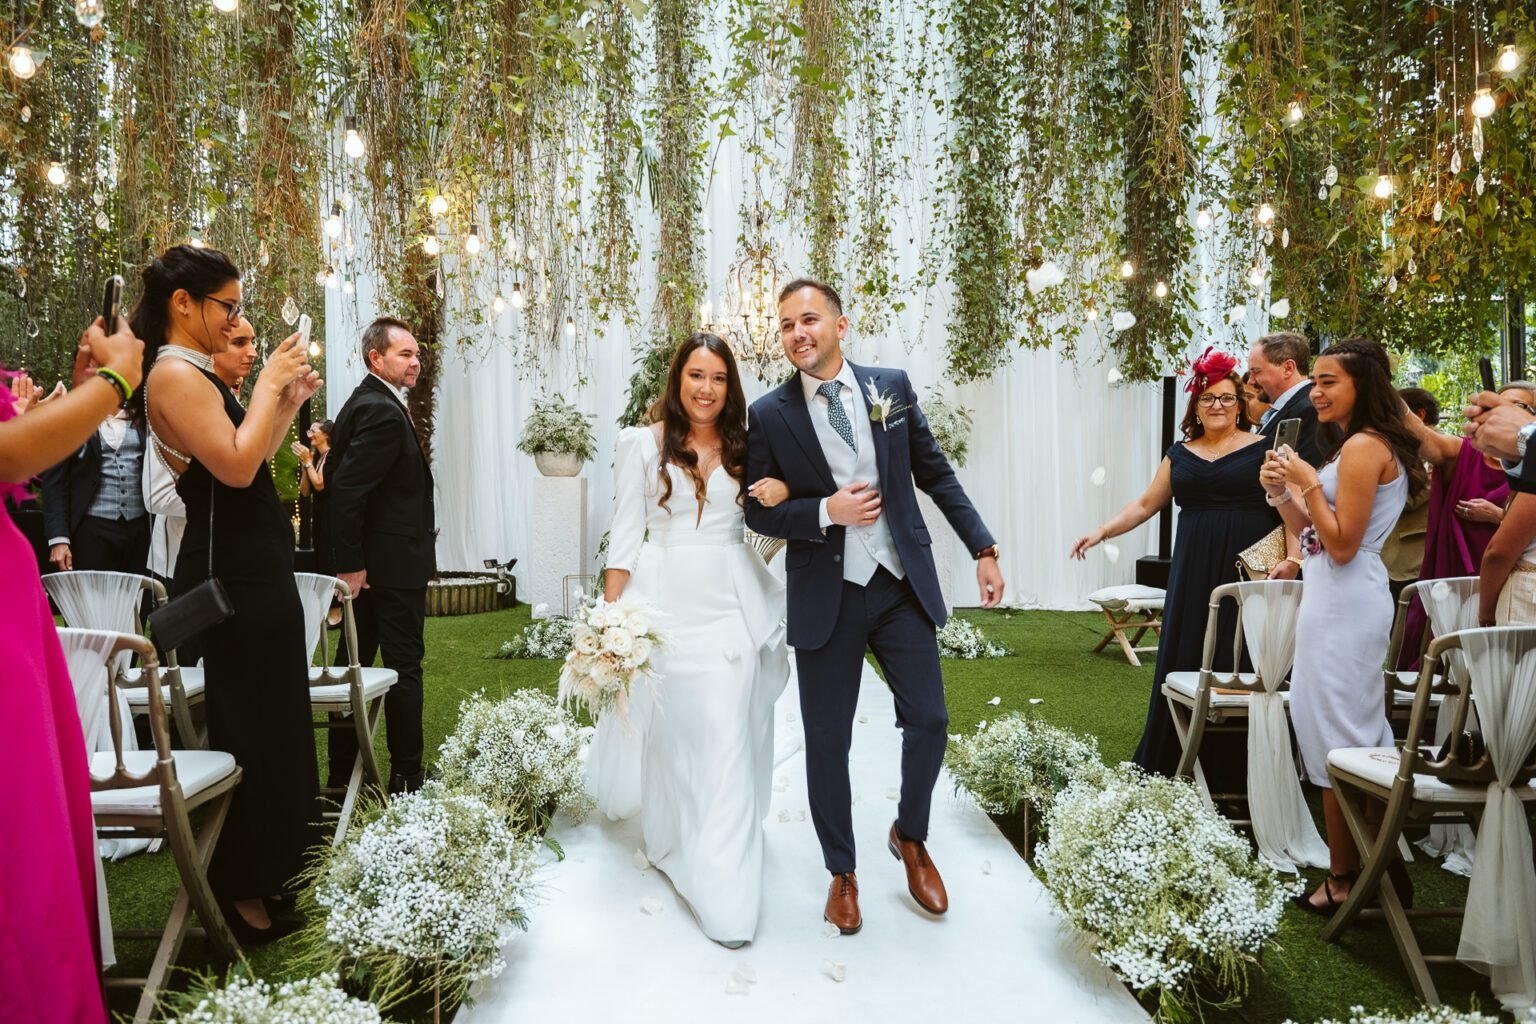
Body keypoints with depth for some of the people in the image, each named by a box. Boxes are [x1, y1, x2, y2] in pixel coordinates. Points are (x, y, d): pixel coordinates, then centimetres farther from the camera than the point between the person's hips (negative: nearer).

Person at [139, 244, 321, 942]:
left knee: (273, 722, 16)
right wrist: (267, 385, -16)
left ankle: (268, 873, 30)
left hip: (251, 571, 10)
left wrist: (287, 403, 11)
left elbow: (251, 462, 18)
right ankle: (239, 894, 13)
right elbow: (236, 466, -25)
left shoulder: (197, 375, 16)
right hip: (232, 577, -10)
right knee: (250, 728, -2)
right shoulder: (174, 374, -14)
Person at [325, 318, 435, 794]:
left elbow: (336, 479, 17)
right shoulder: (383, 412, -17)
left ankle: (341, 771, 23)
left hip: (367, 561, 10)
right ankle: (406, 776, 9)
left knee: (355, 658, 14)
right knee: (404, 664, -1)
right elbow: (346, 489, -23)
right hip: (393, 561, -10)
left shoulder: (364, 402, 14)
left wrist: (349, 560, 17)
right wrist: (351, 562, -19)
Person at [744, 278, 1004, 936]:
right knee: (827, 740, 8)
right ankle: (842, 872, 30)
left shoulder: (891, 386, 1)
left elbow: (936, 473, 6)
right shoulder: (768, 415, -4)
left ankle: (910, 837, 36)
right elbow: (757, 512, -1)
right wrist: (826, 512, -17)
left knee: (929, 721, 6)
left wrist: (983, 549, 2)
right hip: (826, 597, -2)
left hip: (903, 585, 2)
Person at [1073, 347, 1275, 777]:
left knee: (1235, 668, -2)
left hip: (1246, 572, -3)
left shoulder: (1262, 449, 0)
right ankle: (1168, 766, 14)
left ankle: (1231, 771, 10)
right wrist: (1102, 531, 6)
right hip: (1193, 574, 4)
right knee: (1182, 663, 4)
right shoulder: (1180, 455, 13)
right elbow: (1146, 504, 15)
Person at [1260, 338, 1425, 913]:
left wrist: (1308, 482, -16)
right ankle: (1370, 863, 26)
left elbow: (1341, 544, -19)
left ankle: (1344, 882, 7)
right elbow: (1316, 536, 15)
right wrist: (1282, 493, 3)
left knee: (1337, 740, -4)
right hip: (1339, 600, 11)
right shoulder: (1360, 445, 17)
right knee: (1357, 735, 15)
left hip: (1344, 605, -11)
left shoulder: (1363, 447, -15)